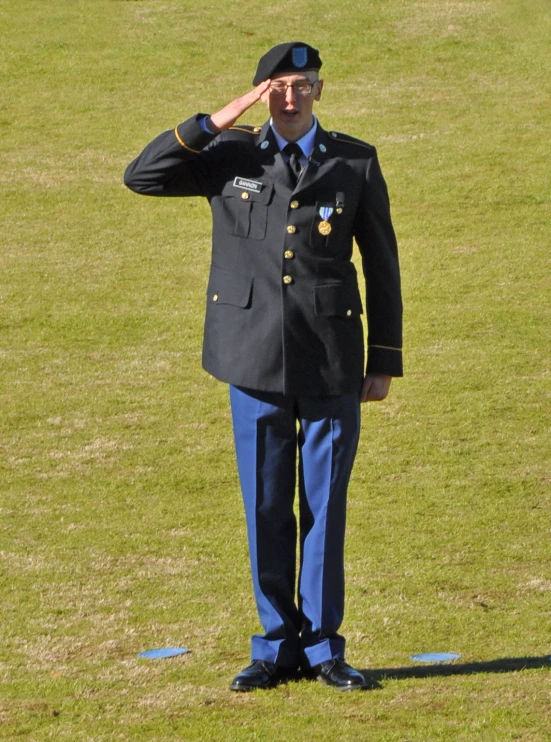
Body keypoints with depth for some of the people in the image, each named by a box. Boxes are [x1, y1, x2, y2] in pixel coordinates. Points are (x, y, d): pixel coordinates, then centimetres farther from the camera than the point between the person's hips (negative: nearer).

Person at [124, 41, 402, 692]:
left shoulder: (356, 163, 4)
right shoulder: (231, 158, 5)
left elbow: (381, 266, 8)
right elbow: (141, 176, -5)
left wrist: (384, 362, 5)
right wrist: (215, 123, -12)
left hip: (332, 366, 0)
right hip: (255, 360, 1)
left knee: (325, 508, 2)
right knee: (266, 510, 4)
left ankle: (322, 649, 12)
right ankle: (278, 648, 15)